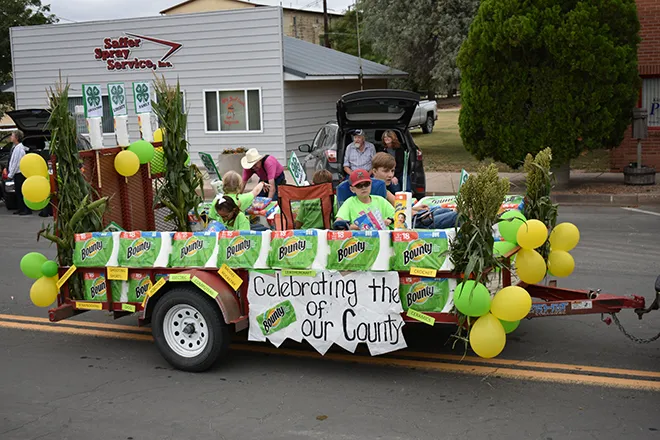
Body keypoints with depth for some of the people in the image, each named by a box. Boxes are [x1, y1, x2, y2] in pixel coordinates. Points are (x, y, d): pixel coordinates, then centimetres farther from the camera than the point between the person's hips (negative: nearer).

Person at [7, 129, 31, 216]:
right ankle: (21, 209, 21)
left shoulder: (19, 148, -18)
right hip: (17, 174, 9)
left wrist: (10, 175, -15)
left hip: (20, 174, -9)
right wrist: (10, 172, 13)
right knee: (18, 192, 13)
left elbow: (16, 163, -19)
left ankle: (27, 210, -1)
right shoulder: (15, 147, 10)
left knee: (22, 192, -5)